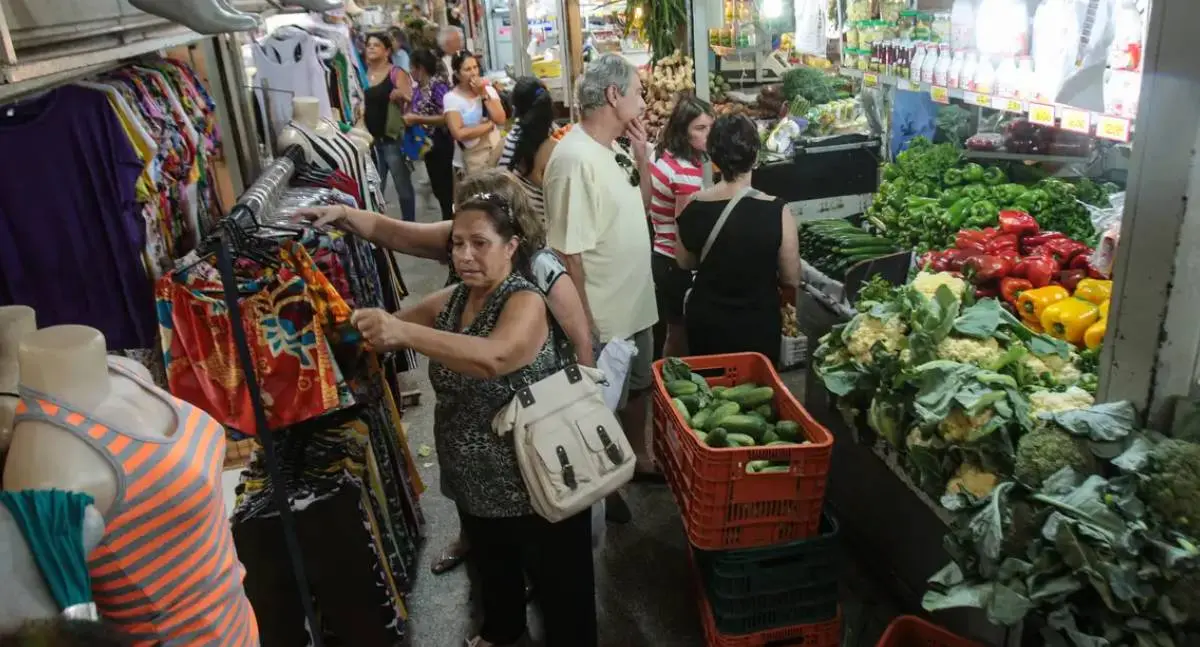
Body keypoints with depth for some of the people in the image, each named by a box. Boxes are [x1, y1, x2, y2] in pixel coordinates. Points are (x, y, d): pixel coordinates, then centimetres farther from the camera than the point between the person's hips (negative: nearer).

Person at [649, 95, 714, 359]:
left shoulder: (664, 156, 4)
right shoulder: (687, 171, -24)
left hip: (659, 255, 9)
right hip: (676, 262, -9)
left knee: (666, 331, 23)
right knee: (679, 335, 7)